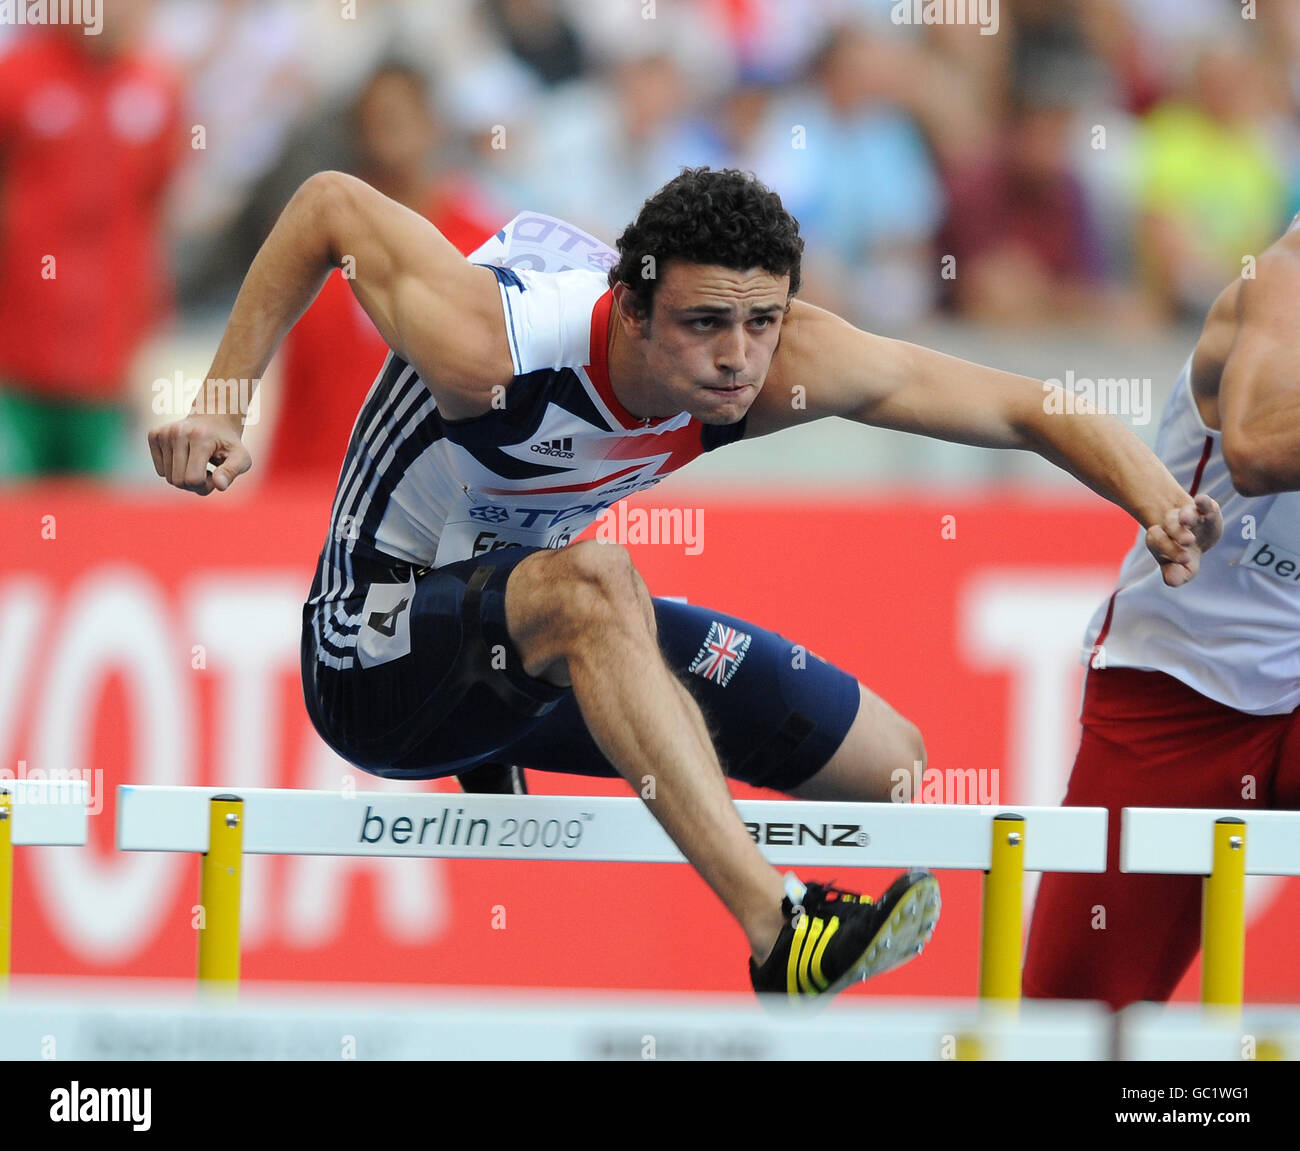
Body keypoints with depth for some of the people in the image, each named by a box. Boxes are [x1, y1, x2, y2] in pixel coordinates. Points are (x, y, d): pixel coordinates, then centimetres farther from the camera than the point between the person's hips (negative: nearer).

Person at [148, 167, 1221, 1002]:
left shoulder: (785, 362, -21)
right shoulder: (491, 348, -34)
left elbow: (1028, 408, -18)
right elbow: (332, 204, -19)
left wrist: (1158, 501, -34)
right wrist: (217, 404, -21)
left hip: (552, 647, 6)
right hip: (377, 654, -6)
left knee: (901, 770, 3)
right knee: (591, 582, -41)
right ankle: (781, 935, -45)